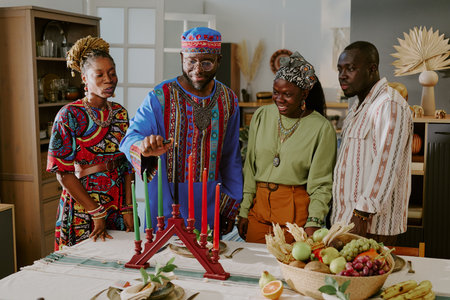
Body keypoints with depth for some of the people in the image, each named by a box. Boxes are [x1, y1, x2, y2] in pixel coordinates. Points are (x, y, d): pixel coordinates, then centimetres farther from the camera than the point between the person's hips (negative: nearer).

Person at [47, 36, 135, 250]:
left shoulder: (120, 113, 6)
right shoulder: (69, 115, -10)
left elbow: (127, 166, 8)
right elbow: (63, 172, -13)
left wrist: (128, 208, -1)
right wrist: (96, 213, -14)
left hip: (117, 209, 5)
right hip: (82, 211, -5)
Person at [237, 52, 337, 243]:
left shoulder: (322, 128, -5)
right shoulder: (261, 116, 6)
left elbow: (321, 184, -4)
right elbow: (250, 168, 9)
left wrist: (313, 224, -12)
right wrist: (244, 211, 6)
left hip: (296, 212, -3)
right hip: (259, 207, 3)